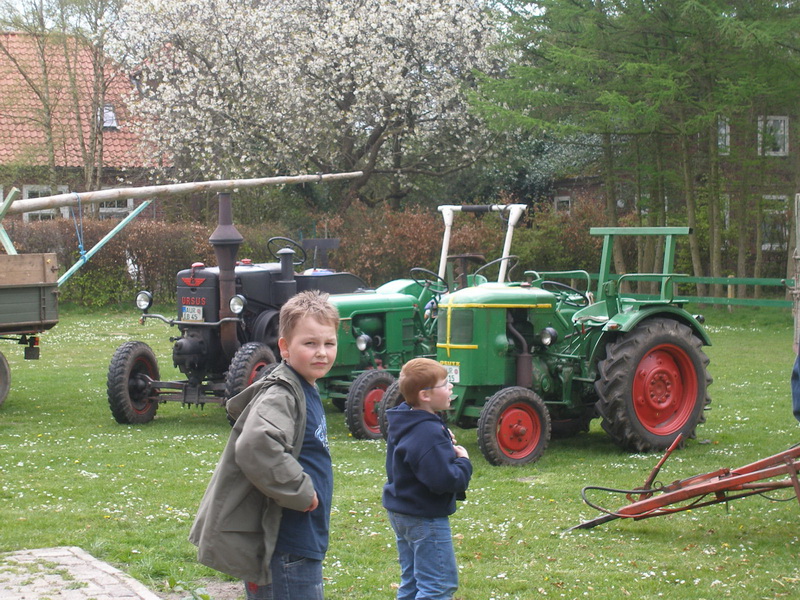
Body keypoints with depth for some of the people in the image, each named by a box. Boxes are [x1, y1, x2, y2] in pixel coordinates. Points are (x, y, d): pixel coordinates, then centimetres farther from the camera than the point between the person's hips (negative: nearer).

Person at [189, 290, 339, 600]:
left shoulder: (305, 392, 12)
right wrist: (301, 493, -26)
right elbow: (256, 447, -37)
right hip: (284, 550, -10)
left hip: (301, 543, 10)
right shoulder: (280, 396, -18)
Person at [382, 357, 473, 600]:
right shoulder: (429, 434, -26)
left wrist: (445, 442, 4)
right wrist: (463, 461, -12)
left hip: (400, 513, 10)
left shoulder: (402, 422, 6)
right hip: (425, 518, -10)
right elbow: (445, 480, -30)